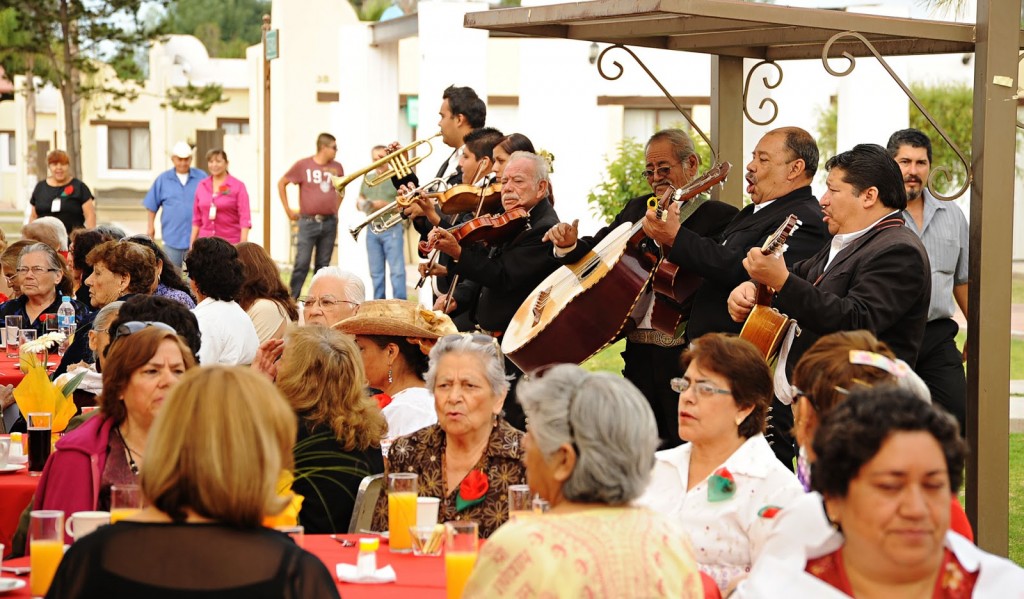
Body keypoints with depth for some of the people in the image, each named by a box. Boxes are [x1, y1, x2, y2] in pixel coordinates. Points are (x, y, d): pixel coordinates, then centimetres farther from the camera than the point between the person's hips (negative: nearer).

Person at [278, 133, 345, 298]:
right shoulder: (303, 165, -2)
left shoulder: (337, 167, 8)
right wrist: (288, 210, 4)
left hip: (329, 222, 4)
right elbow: (282, 183, 6)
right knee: (302, 264, -8)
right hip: (308, 221, -4)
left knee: (323, 265, 7)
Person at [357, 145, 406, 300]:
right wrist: (363, 205, -1)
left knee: (397, 271, -9)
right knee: (376, 273, 8)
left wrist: (385, 205, -18)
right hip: (372, 229, 5)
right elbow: (359, 203, 21)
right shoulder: (367, 179, 15)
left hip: (392, 229, -5)